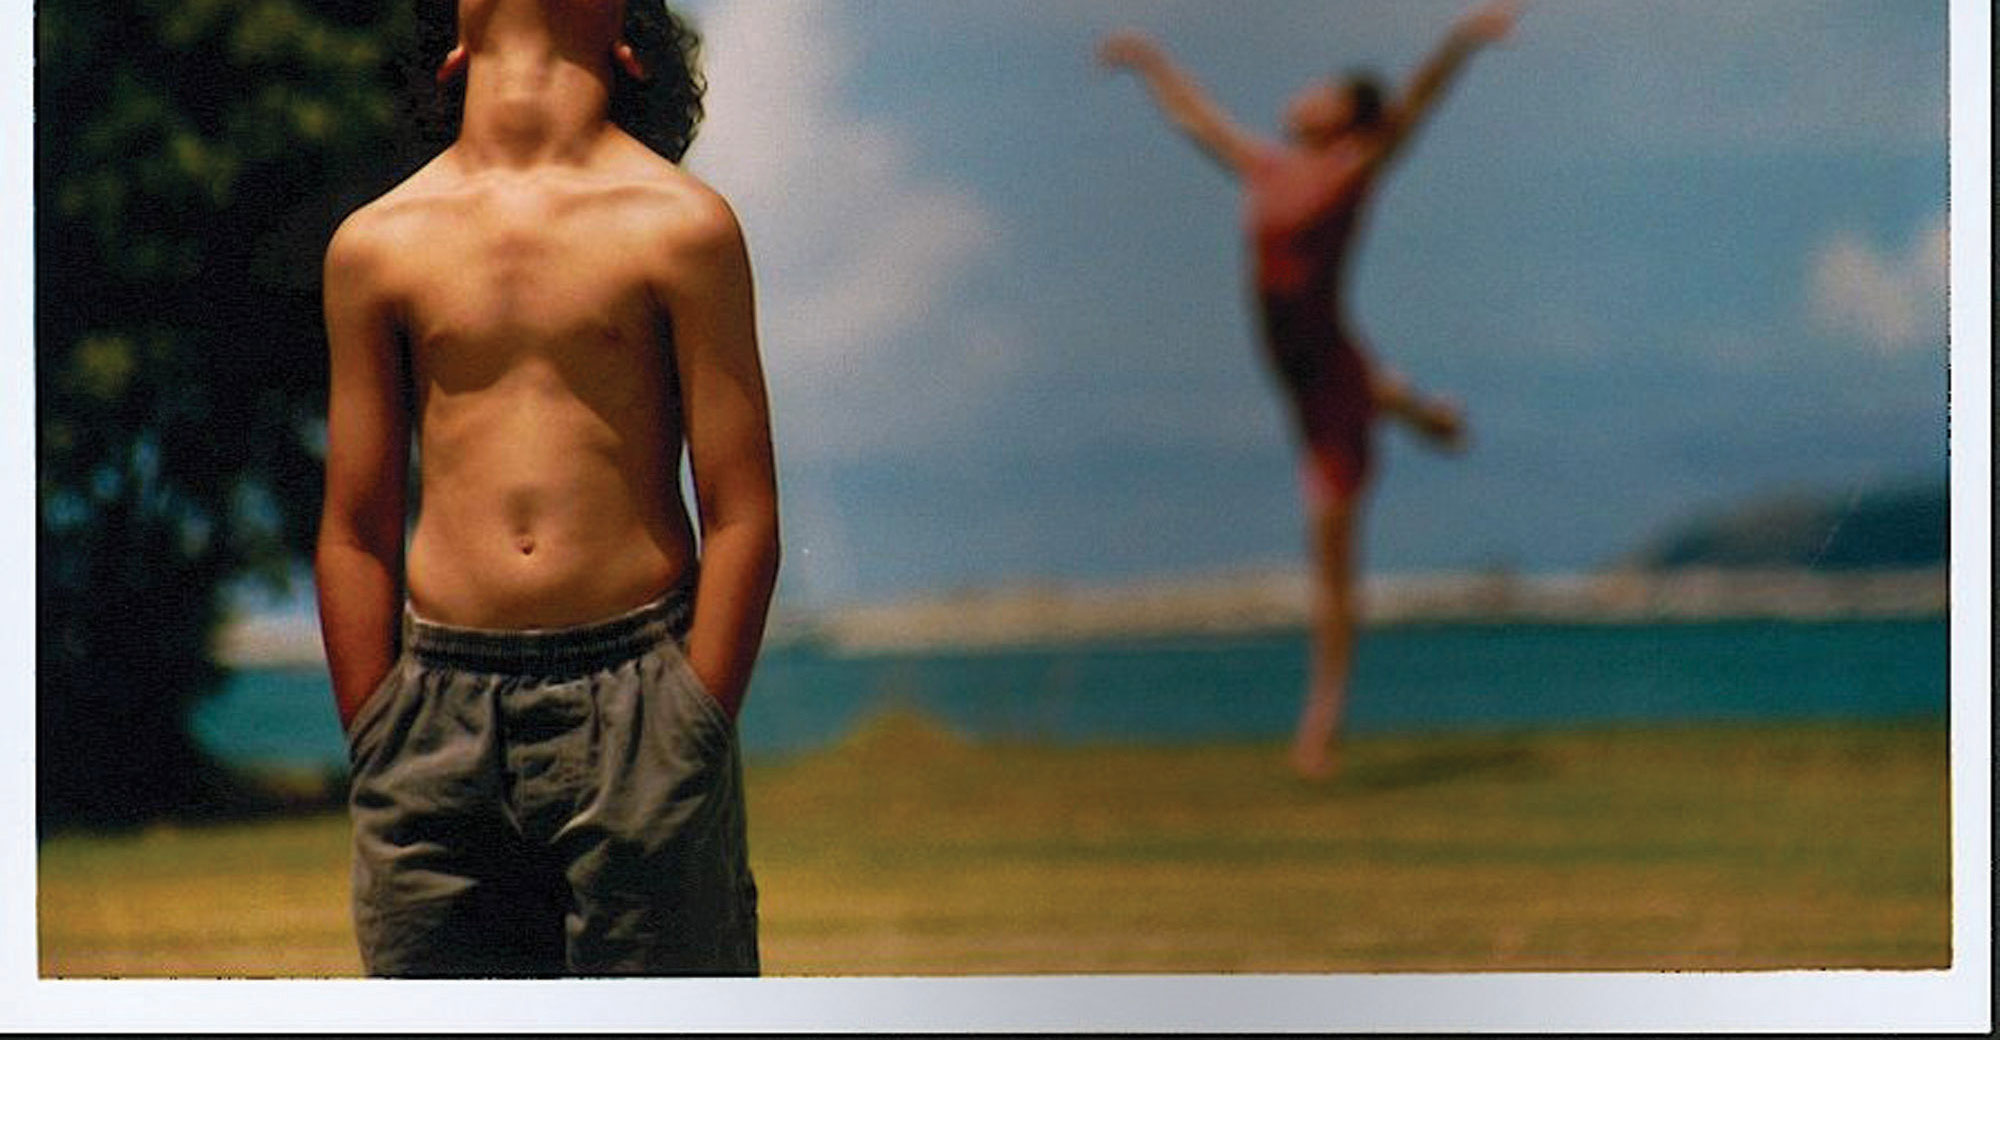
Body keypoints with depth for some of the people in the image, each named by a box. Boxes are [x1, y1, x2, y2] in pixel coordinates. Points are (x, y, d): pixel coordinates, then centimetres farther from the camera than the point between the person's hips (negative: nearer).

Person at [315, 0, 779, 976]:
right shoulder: (373, 245, 9)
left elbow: (742, 519, 0)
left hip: (635, 703, -2)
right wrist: (375, 750, 6)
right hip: (440, 708, 2)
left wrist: (693, 740, -6)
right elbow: (355, 534, 12)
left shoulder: (681, 227, 2)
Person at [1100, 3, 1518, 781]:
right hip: (1294, 368, 7)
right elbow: (1195, 113, 25)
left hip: (1332, 366, -7)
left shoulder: (1355, 169, -7)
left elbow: (1414, 104, -21)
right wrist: (1151, 64, 36)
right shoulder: (1264, 170, 10)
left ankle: (1323, 718, 0)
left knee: (1332, 553, -3)